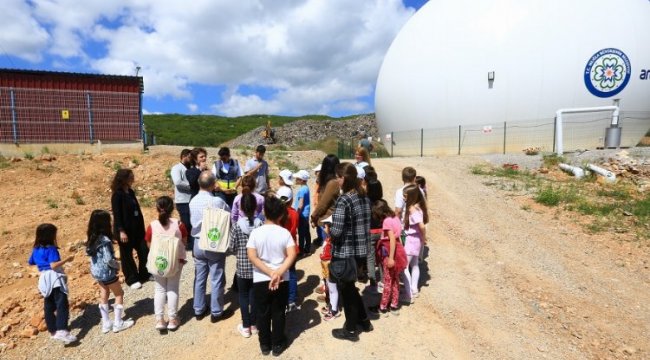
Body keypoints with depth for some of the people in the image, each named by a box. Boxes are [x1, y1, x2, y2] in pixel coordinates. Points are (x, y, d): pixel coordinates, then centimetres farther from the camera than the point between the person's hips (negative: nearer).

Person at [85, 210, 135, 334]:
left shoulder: (92, 237, -1)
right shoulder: (104, 240, -27)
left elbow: (92, 254, 8)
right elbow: (108, 259, -28)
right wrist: (117, 265, -8)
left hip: (96, 271, 8)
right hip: (106, 272, -8)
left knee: (103, 295, 20)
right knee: (119, 294, 9)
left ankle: (106, 324, 29)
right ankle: (118, 323, 16)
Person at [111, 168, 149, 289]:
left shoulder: (130, 192, 7)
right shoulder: (117, 195, -15)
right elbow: (116, 214, -17)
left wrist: (141, 226, 16)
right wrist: (121, 231, -19)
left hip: (136, 228, 7)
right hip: (125, 230, -7)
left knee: (144, 251, 9)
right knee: (127, 255, 7)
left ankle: (144, 275, 26)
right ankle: (132, 279, 19)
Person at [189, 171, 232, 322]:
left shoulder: (193, 201, -3)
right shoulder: (217, 201, -21)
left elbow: (192, 221, 6)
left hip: (198, 243, 6)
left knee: (199, 278, 17)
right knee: (217, 279, 8)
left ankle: (198, 310, 30)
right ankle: (216, 312, 19)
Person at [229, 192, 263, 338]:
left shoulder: (236, 225, -13)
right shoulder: (261, 224, -11)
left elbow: (232, 247, -8)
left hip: (242, 267, -2)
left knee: (243, 296, 14)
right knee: (255, 295, 16)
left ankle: (246, 327, 23)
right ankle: (254, 324, 29)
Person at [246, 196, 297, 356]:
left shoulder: (255, 232, -8)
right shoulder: (285, 232, -9)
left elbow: (252, 256, -15)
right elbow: (291, 255, -18)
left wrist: (270, 273, -15)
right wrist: (278, 273, -21)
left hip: (260, 280, 1)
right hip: (282, 281, 0)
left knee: (263, 314, 17)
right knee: (278, 313, 15)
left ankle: (265, 344, 30)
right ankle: (277, 344, 28)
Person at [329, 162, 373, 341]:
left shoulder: (343, 200, -21)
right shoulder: (364, 197, 4)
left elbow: (336, 231, -25)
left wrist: (329, 229, -4)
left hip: (344, 252, -8)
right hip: (361, 250, 8)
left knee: (345, 289, 11)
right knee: (350, 286, 26)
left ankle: (350, 330, 27)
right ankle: (364, 320, 39)